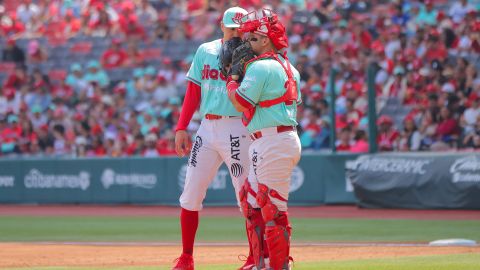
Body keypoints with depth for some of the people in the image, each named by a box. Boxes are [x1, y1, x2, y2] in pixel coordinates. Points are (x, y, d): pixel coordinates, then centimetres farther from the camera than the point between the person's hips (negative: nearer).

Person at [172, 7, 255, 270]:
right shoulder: (205, 51, 11)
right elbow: (193, 91, 12)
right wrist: (181, 128, 6)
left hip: (236, 129, -4)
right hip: (207, 129, 4)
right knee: (190, 195, 3)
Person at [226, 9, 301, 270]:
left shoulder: (260, 66, -12)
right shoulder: (289, 68, 17)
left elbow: (241, 102, -16)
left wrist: (232, 76, 2)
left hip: (272, 143, -11)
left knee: (273, 209, -7)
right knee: (251, 201, 17)